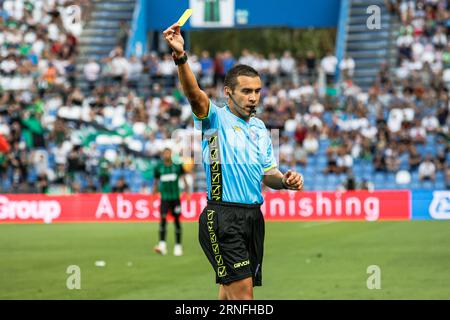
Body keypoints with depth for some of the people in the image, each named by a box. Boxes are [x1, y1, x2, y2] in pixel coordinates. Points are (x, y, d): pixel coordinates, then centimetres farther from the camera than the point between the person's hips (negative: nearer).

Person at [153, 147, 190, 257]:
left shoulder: (177, 165, 0)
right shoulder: (159, 167, 2)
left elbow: (184, 179, 4)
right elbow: (156, 182, 11)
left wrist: (187, 193, -2)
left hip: (175, 197, 0)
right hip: (164, 197, 0)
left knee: (177, 220, 3)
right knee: (163, 218, -15)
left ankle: (178, 246, 12)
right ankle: (162, 245, -21)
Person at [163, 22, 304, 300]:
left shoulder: (260, 128, 17)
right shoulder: (216, 119, -4)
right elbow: (194, 93, -24)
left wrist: (285, 181, 0)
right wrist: (181, 57, -43)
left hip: (253, 215, 7)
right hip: (223, 217, -7)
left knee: (230, 291, 12)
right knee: (243, 293, -14)